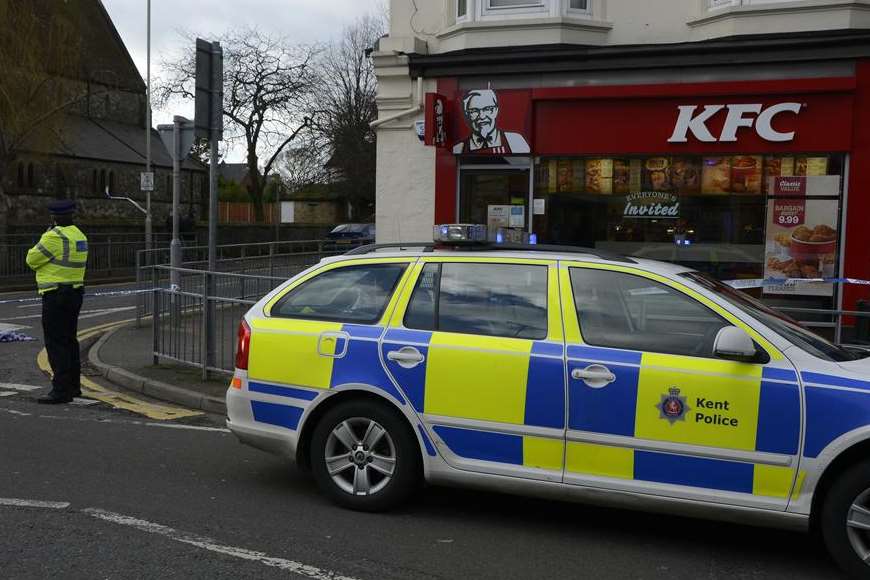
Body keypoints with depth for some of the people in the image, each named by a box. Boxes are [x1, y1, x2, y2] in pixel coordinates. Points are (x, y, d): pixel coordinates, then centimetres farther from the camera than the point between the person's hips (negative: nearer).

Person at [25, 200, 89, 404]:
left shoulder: (54, 237, -15)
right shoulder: (79, 235, 10)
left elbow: (32, 260, -6)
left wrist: (42, 240, 9)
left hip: (56, 294, -9)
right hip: (75, 293, 9)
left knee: (56, 343, -7)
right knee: (69, 340, 17)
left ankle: (61, 391, -8)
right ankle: (73, 386, 25)